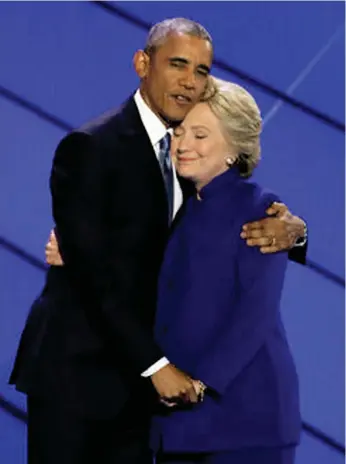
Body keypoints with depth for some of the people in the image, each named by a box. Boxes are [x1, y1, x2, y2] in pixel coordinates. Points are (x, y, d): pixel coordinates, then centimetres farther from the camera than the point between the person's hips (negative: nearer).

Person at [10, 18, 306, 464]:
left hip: (132, 372, 6)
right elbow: (92, 272, -18)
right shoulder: (90, 147, -13)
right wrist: (155, 363, -20)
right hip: (76, 368, -6)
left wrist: (289, 228, -15)